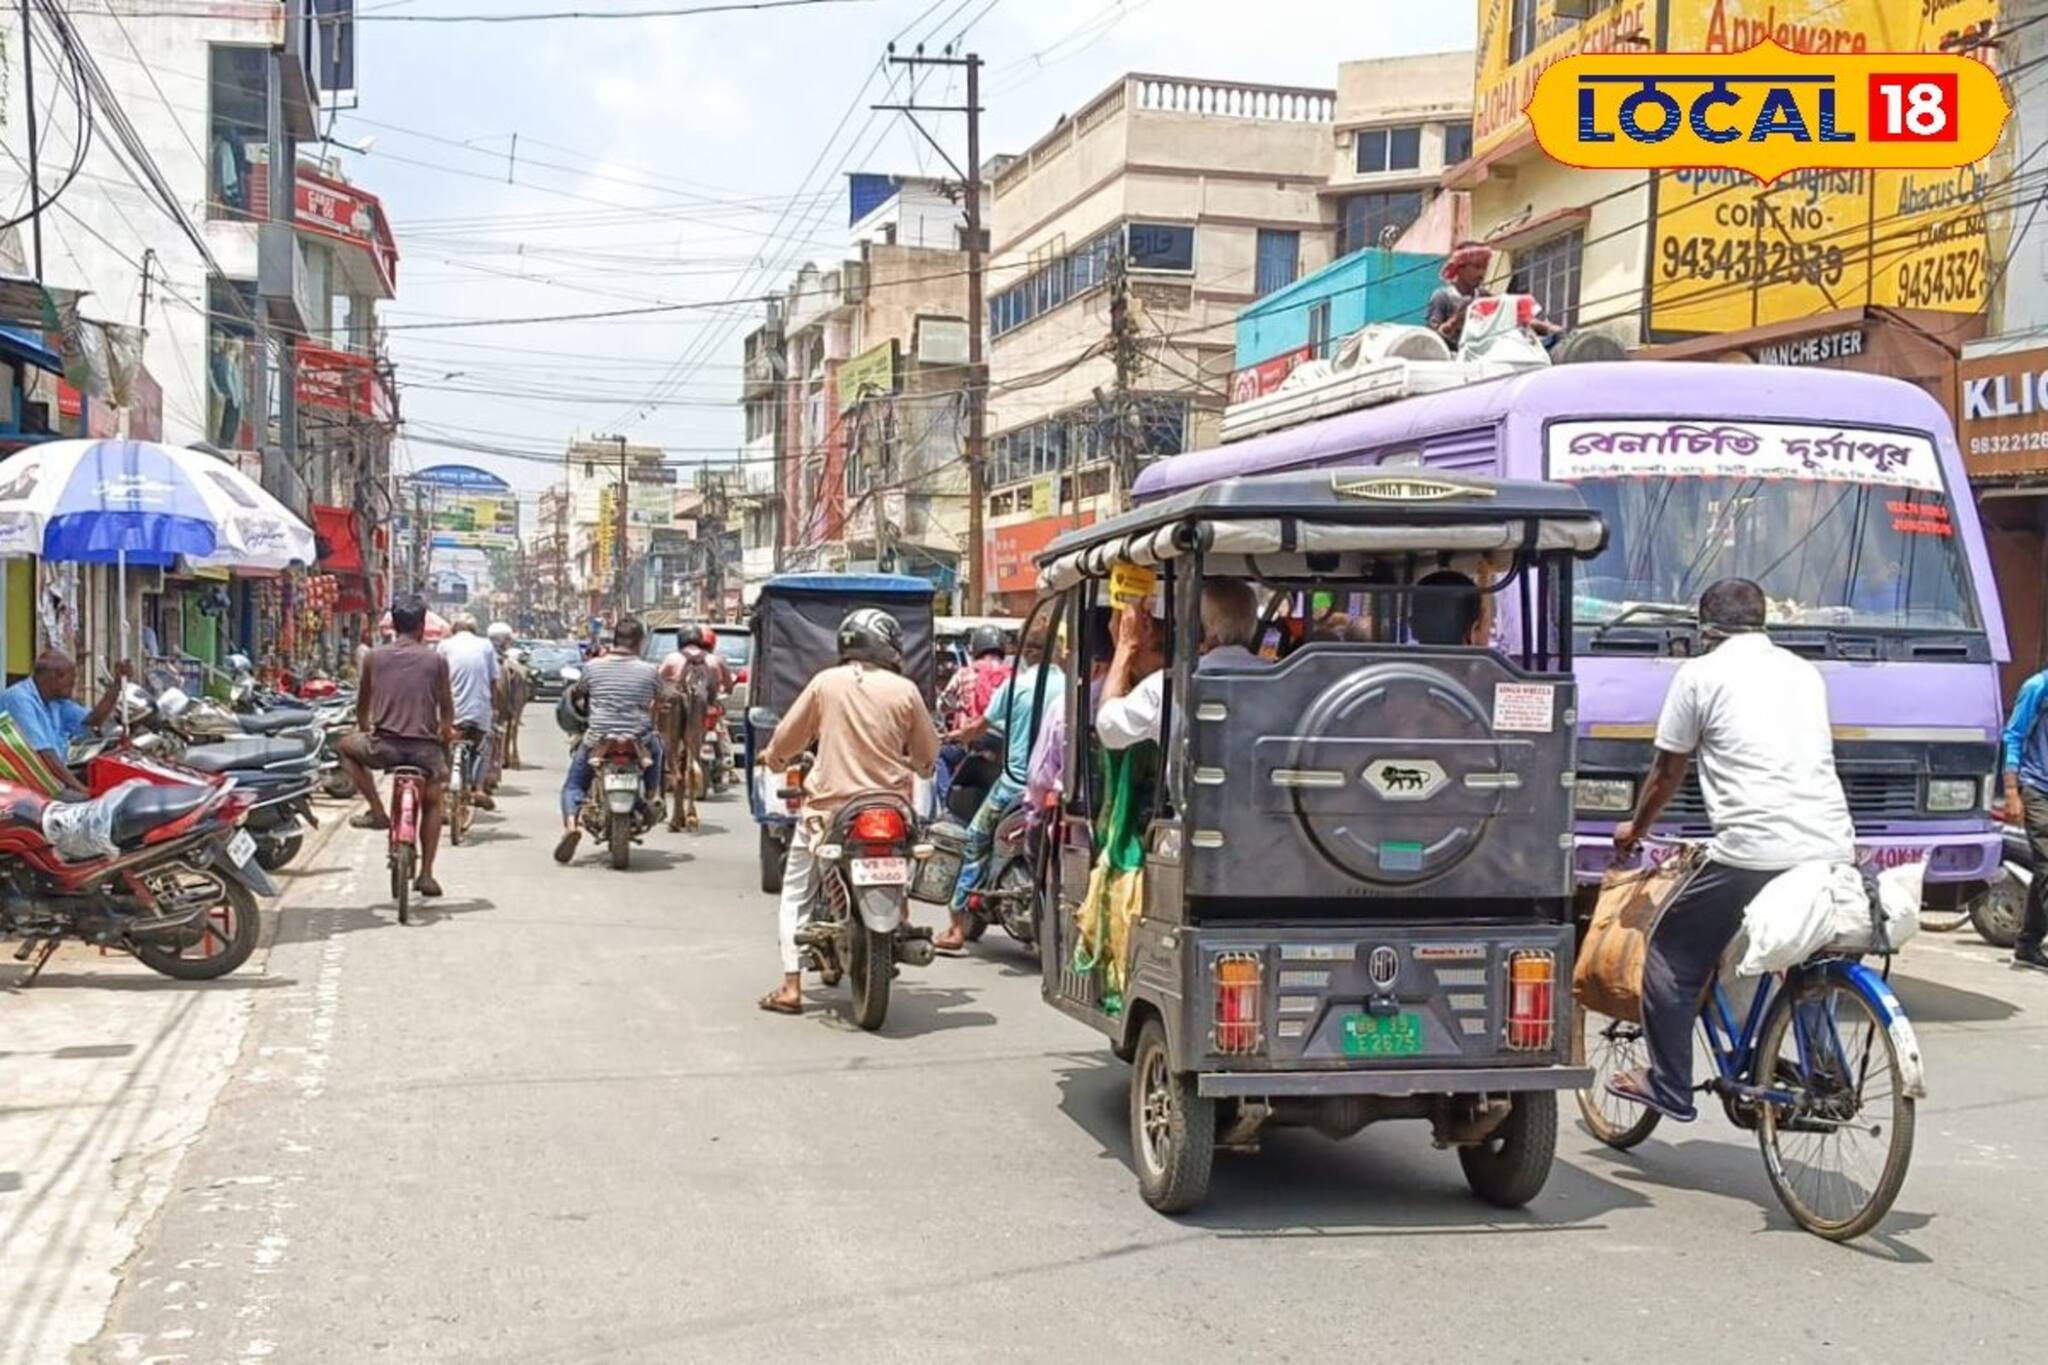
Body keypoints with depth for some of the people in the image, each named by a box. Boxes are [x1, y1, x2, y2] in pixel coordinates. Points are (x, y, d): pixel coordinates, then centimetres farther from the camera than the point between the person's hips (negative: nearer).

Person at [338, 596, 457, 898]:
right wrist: (446, 735, 27)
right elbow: (446, 708, 7)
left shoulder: (374, 657, 5)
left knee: (346, 747, 30)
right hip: (425, 747, 1)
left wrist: (365, 732, 34)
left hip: (385, 745, -1)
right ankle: (426, 874, 19)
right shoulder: (436, 660, 2)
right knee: (432, 804, 24)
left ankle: (377, 810, 19)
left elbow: (363, 705, 15)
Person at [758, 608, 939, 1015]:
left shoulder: (825, 683, -3)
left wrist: (773, 759, 27)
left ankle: (791, 987, 1)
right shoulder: (905, 691, -2)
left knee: (796, 893, 8)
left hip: (828, 806, -1)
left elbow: (788, 738, 5)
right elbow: (928, 755, 7)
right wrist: (910, 767, 30)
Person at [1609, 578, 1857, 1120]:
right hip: (1833, 850, 6)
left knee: (1671, 955, 10)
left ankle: (1668, 1088, 12)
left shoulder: (1701, 674, 6)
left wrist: (1634, 828, 30)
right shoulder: (1804, 671, 21)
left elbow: (1666, 773, 11)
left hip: (1753, 852, -5)